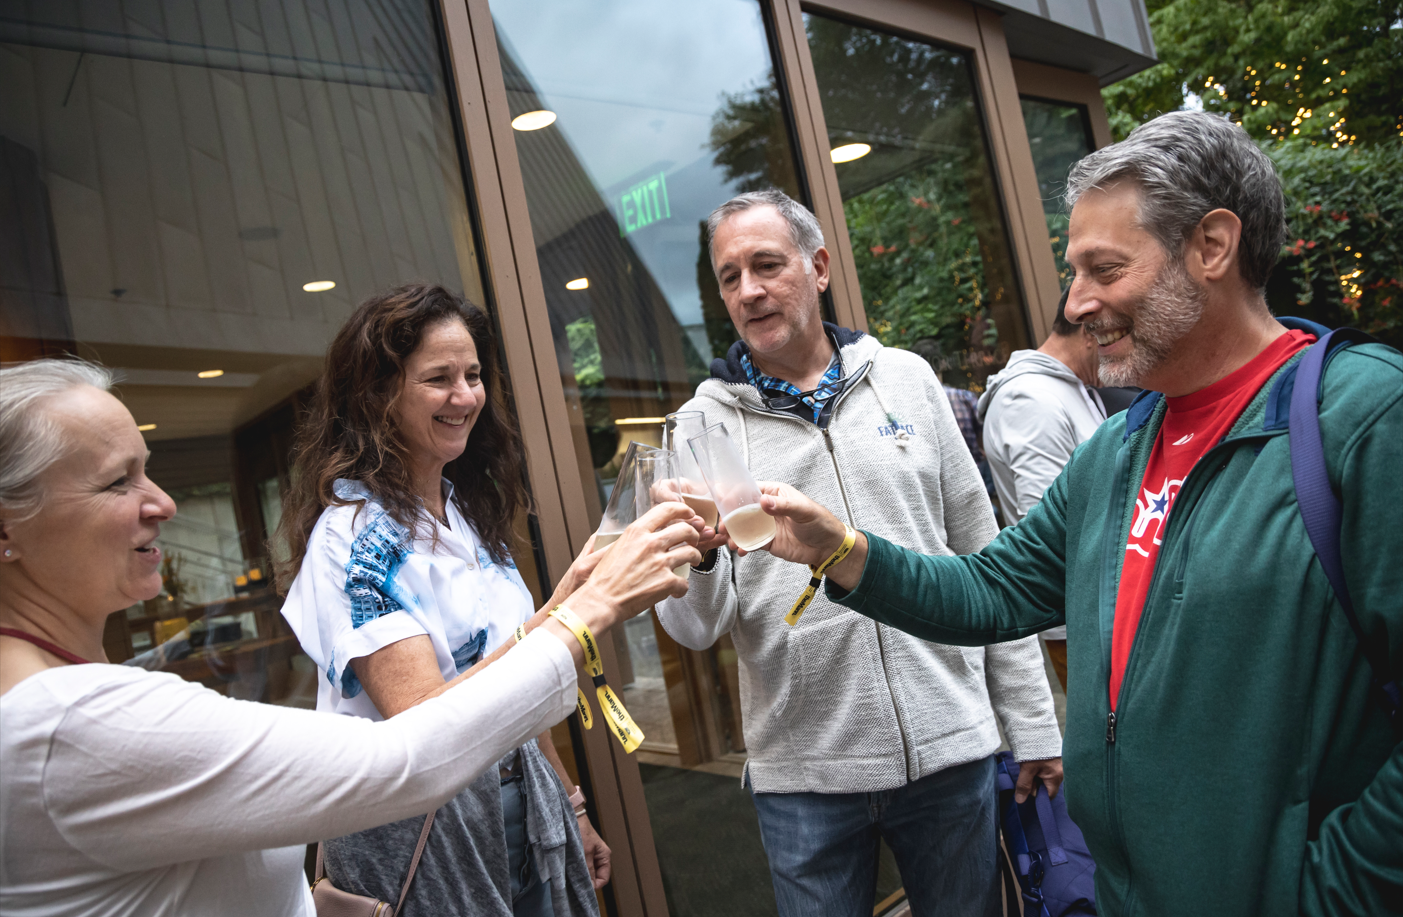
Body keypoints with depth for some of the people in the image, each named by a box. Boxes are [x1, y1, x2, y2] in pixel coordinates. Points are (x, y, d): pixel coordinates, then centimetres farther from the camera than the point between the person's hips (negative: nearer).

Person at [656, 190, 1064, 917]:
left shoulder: (905, 379, 4)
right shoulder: (706, 422, -2)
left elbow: (983, 560, 6)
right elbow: (696, 628, -8)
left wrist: (1031, 721, 5)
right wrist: (695, 550, -30)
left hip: (950, 748, 2)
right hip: (802, 774, -1)